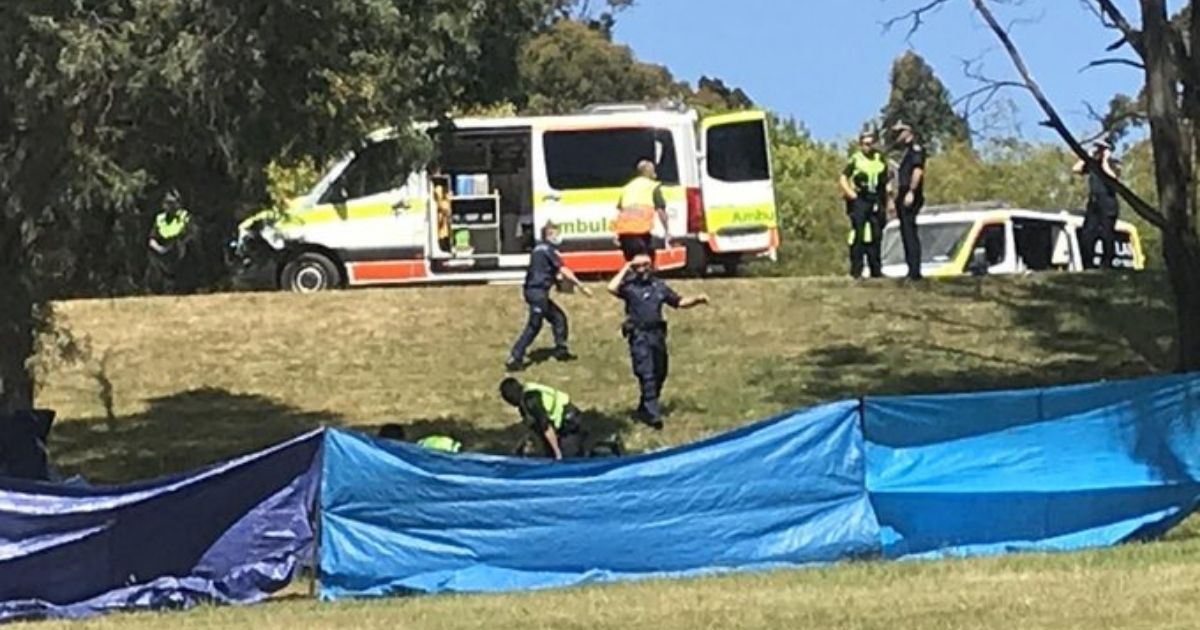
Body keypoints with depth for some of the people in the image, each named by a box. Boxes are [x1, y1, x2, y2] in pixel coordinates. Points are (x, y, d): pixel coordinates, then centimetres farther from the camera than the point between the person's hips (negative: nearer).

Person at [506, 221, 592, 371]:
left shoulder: (539, 249, 17)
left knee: (558, 317, 19)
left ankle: (561, 350, 26)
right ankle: (514, 358, -10)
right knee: (534, 326, -8)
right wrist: (581, 286, -9)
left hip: (533, 290, 10)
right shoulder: (548, 250, -10)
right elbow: (563, 271, -13)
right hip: (538, 291, -10)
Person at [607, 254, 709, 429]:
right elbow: (612, 288, -23)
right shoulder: (629, 286, -2)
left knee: (659, 373, 13)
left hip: (657, 334, 6)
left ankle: (644, 409, 30)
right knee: (647, 374, -11)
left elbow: (679, 302, 18)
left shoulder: (659, 286, 13)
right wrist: (625, 270, -11)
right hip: (639, 336, -6)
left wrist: (696, 300, 2)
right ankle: (653, 413, -13)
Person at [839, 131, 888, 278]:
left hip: (875, 202, 5)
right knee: (858, 235, -9)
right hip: (859, 201, -5)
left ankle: (876, 270, 14)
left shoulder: (880, 159, 14)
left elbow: (886, 182, 19)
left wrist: (888, 200, 13)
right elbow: (843, 178, -3)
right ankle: (856, 270, -9)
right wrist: (849, 193, -17)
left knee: (875, 236, 8)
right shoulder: (855, 159, 0)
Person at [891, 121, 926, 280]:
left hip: (910, 197, -10)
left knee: (910, 233, -14)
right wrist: (897, 199, 24)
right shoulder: (906, 151, 23)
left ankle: (915, 271, -18)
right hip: (903, 197, 10)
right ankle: (911, 270, 11)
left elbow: (918, 170, -19)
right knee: (906, 233, 9)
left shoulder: (916, 149, -6)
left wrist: (911, 192, -25)